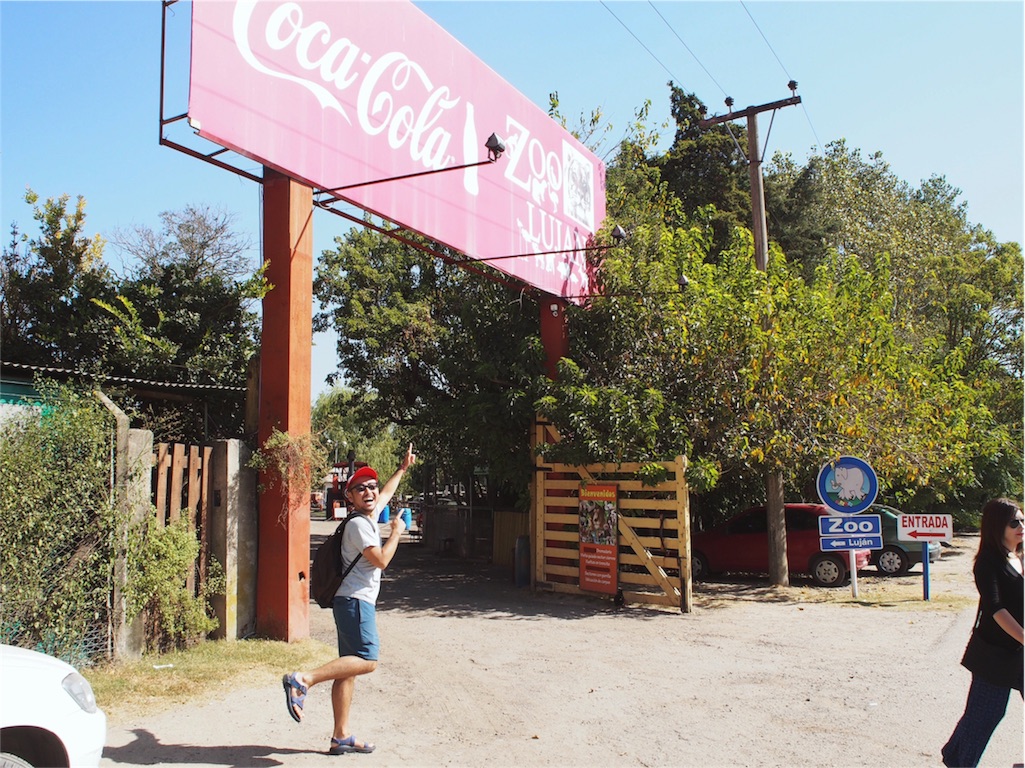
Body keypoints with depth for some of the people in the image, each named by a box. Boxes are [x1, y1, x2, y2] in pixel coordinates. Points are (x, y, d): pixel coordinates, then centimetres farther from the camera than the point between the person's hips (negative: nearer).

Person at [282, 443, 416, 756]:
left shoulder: (370, 516, 17)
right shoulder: (358, 524, -10)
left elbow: (386, 493, 37)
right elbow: (381, 560, -16)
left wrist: (402, 468, 42)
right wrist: (396, 532, -3)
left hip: (358, 603, 10)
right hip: (356, 601, -10)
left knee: (349, 669, 8)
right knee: (367, 661, -21)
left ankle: (341, 737, 11)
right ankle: (302, 680, -23)